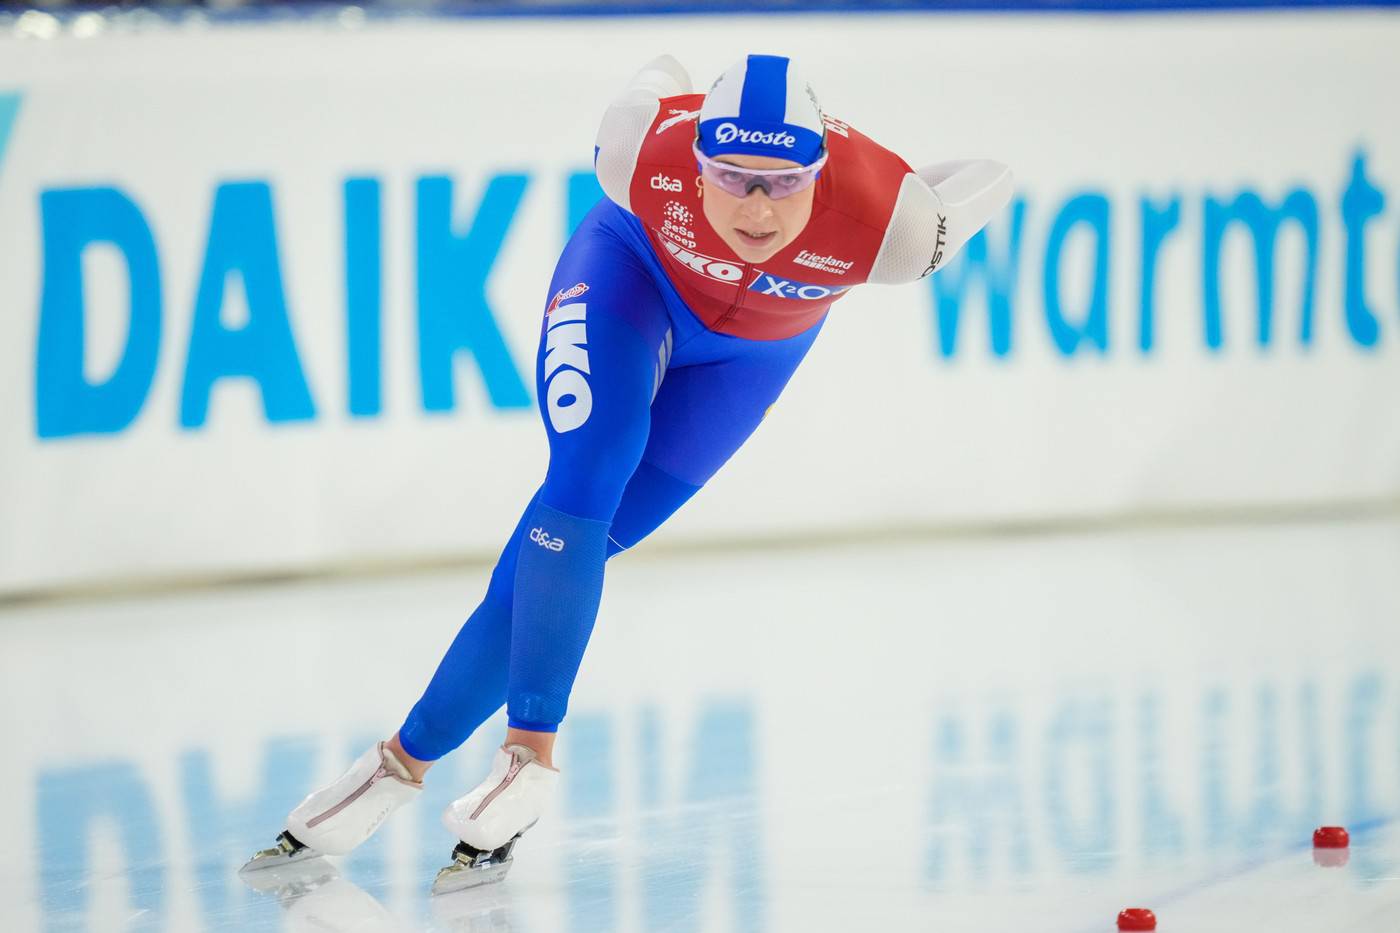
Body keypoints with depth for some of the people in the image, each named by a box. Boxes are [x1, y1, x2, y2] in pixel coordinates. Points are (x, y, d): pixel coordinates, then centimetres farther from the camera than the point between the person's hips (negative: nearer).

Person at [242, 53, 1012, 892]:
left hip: (751, 350, 1)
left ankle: (411, 757, 0)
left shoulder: (887, 217, -40)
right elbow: (661, 78, -13)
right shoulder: (652, 148, -37)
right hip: (637, 269, -1)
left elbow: (987, 186, -19)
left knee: (571, 543, -6)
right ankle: (530, 754, -20)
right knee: (582, 482, -25)